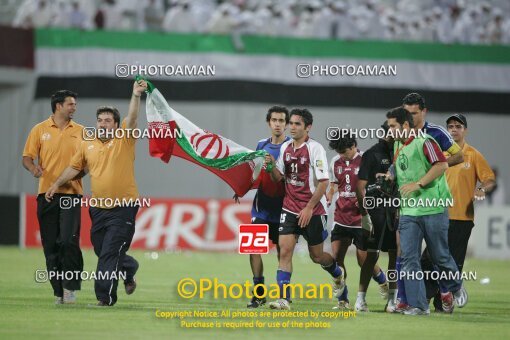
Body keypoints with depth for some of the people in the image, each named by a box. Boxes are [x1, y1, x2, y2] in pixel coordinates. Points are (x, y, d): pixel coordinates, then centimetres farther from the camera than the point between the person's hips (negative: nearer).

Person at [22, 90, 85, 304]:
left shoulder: (80, 132, 9)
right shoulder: (40, 130, 7)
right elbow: (27, 157, 6)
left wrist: (80, 171, -9)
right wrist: (33, 167, -16)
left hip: (71, 193, -1)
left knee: (69, 240, -15)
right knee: (50, 244, 2)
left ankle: (70, 286, -4)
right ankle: (58, 291, 9)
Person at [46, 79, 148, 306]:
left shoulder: (124, 140, -5)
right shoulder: (88, 145, 8)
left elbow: (132, 118, -18)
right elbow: (74, 167, 18)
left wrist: (136, 95, -30)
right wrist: (57, 184, 16)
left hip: (123, 207, -5)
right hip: (99, 208, 5)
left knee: (109, 254, -10)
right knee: (102, 251, 14)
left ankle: (105, 296, -5)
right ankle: (129, 269, 42)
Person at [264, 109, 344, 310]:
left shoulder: (315, 149, -12)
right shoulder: (285, 148, 6)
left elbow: (323, 183, -15)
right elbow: (278, 178, 12)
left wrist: (309, 208, -18)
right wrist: (271, 166, -10)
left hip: (313, 210, -4)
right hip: (290, 208, 4)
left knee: (317, 255, 7)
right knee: (285, 250, -11)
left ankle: (338, 274, 40)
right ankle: (283, 299, -12)